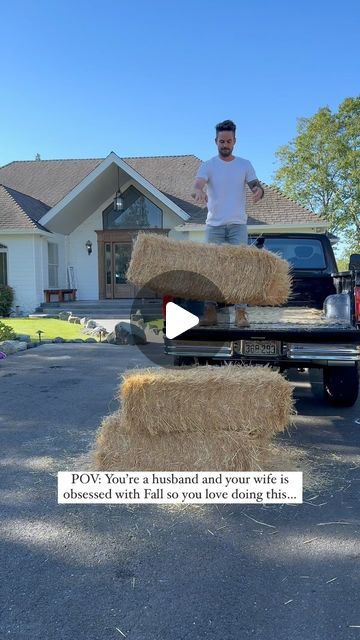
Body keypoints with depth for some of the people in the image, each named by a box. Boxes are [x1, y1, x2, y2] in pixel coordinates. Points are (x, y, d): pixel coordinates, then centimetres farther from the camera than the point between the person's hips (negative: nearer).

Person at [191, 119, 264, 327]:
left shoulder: (245, 165, 9)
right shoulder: (208, 166, 4)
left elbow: (256, 185, 1)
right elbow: (196, 186, -12)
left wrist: (259, 190, -24)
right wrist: (198, 192, -37)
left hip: (238, 225, 0)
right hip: (214, 225, 0)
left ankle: (241, 312, -6)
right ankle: (210, 311, 7)